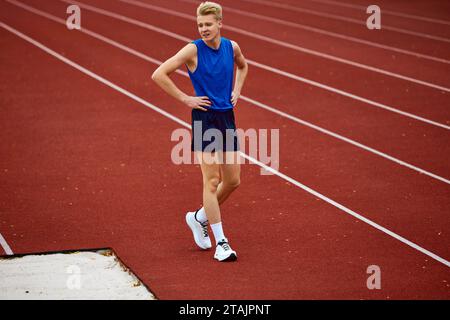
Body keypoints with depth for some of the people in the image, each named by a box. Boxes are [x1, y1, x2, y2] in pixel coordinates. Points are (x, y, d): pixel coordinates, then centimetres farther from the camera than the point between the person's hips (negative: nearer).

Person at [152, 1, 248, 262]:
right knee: (212, 181, -8)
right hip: (205, 118, -6)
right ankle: (221, 243, -4)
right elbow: (158, 75, -15)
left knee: (233, 181, 9)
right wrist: (185, 99, -14)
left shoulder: (232, 47, 4)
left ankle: (200, 217, 32)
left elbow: (243, 66, 29)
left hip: (227, 118, 6)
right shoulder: (193, 50, -11)